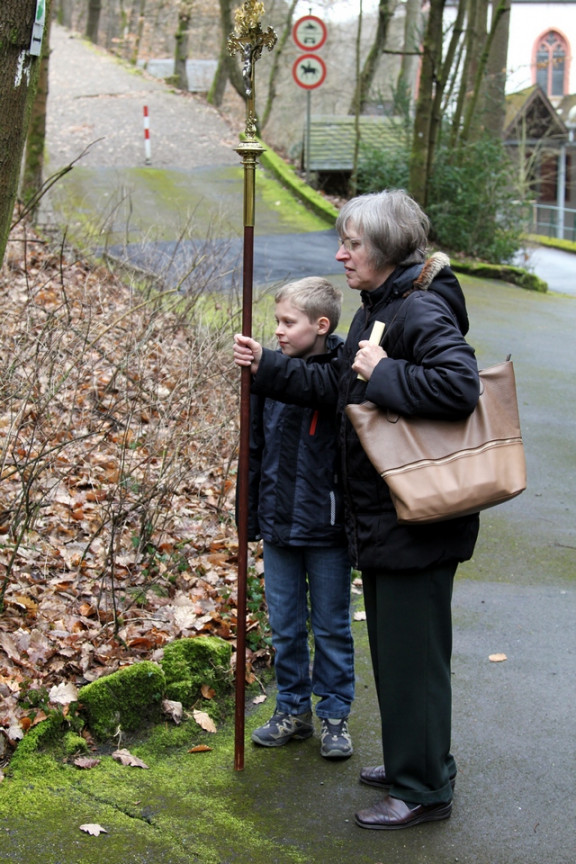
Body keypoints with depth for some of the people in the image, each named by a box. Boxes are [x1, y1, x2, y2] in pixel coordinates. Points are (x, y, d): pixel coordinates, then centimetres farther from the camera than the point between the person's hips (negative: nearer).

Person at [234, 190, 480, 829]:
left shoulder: (421, 312, -19)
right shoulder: (374, 311, 12)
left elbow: (458, 385, -34)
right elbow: (334, 385, 21)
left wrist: (382, 374, -24)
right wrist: (265, 368, 15)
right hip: (379, 516, 10)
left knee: (411, 650, 0)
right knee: (391, 644, 20)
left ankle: (423, 789, 13)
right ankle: (413, 761, 35)